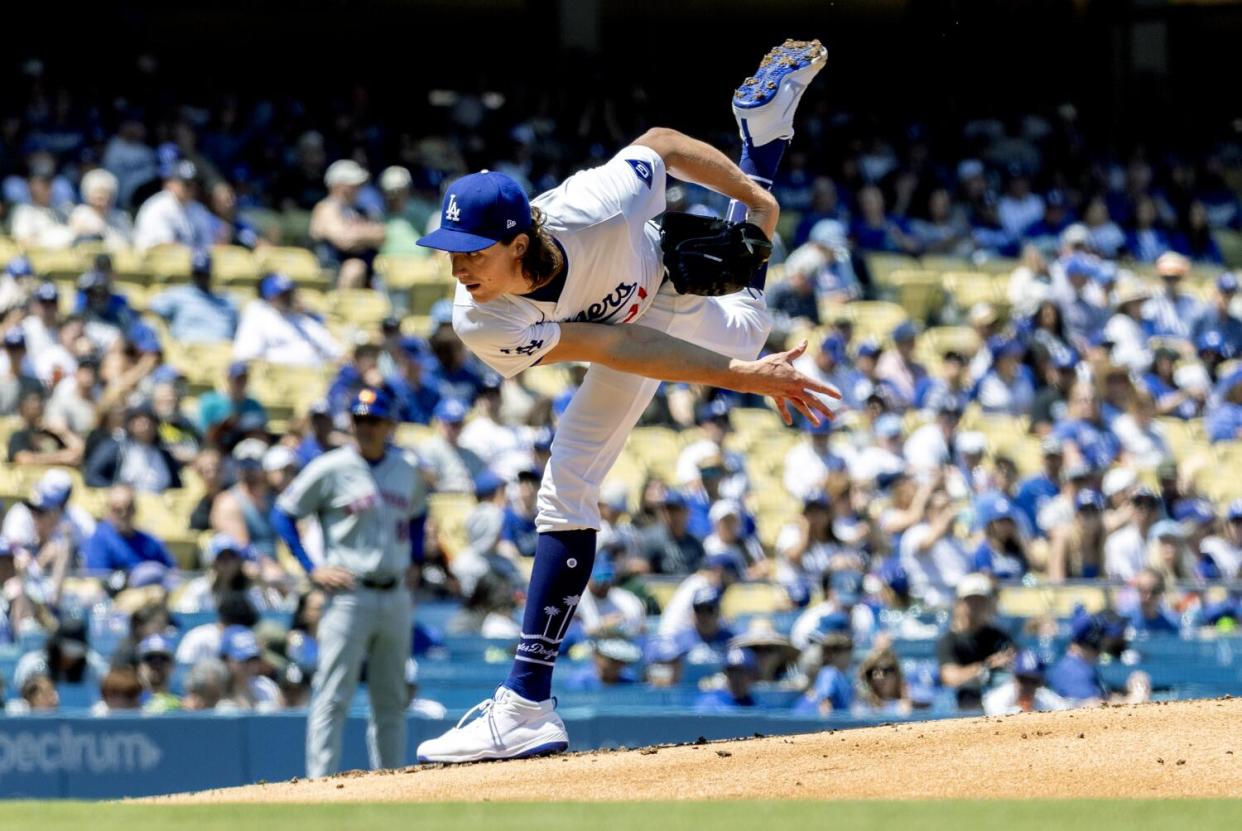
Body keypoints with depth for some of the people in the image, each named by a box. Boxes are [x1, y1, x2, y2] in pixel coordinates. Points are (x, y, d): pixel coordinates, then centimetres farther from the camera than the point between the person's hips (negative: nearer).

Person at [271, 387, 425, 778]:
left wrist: (415, 560, 17)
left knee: (391, 699, 9)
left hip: (396, 596, 5)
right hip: (349, 595, -5)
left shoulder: (407, 470, 10)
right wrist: (312, 569, -8)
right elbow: (284, 513, -2)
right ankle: (321, 780, -11)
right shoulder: (331, 469, -5)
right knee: (332, 697, -10)